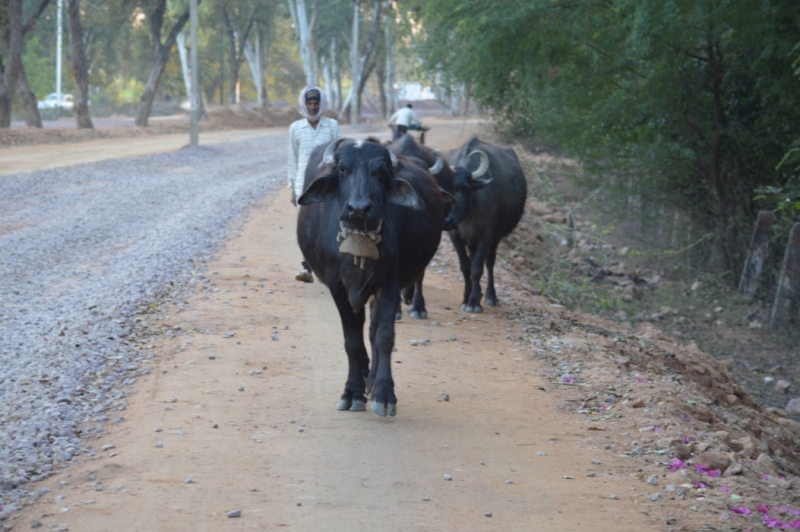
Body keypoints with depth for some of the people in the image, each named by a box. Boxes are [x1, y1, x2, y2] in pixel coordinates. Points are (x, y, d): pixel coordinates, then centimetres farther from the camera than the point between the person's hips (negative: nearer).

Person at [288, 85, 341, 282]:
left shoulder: (332, 126, 4)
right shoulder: (295, 128, 6)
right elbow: (293, 159, 10)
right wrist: (293, 187, 9)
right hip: (304, 183, 0)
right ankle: (308, 268, -8)